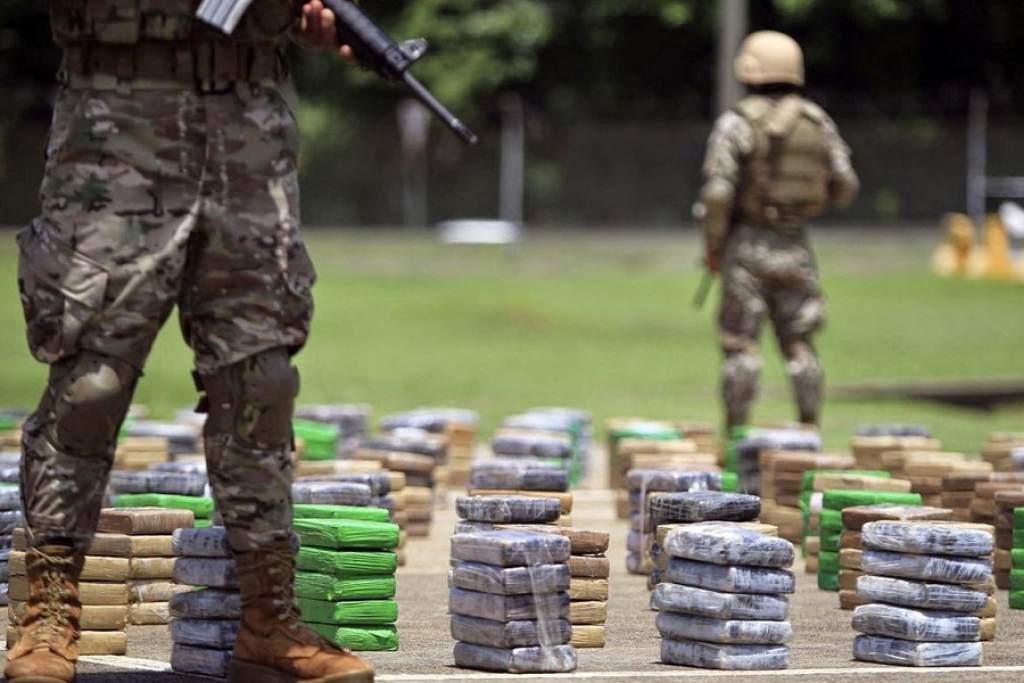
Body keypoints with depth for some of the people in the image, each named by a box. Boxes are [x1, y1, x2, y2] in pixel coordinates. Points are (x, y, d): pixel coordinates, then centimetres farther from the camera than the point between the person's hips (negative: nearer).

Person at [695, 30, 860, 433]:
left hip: (748, 244, -3)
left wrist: (712, 245, -5)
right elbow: (845, 188, 4)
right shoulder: (818, 122, 3)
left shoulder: (737, 123, -9)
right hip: (795, 246, 3)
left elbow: (717, 191, -16)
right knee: (799, 345, 9)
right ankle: (810, 431, 4)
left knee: (741, 345, 0)